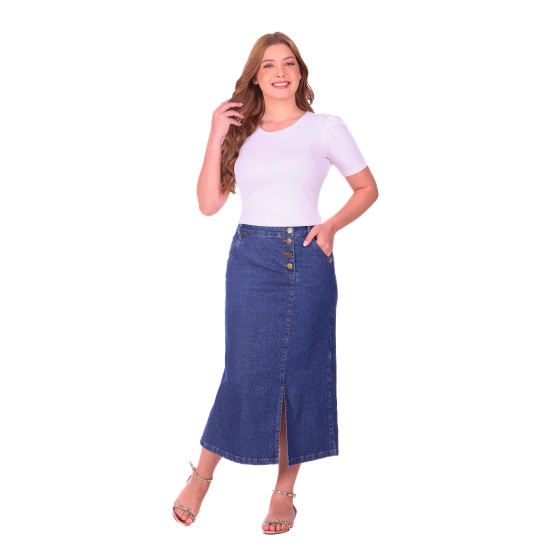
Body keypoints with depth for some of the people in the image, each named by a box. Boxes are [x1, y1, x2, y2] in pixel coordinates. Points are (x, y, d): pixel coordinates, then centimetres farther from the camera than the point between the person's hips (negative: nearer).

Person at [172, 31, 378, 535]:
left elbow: (367, 188, 9)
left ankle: (285, 491, 20)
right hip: (250, 259, 1)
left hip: (307, 259, 0)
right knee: (247, 370, -1)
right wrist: (216, 138, -4)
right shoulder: (238, 131, 8)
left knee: (301, 372, 5)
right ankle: (202, 474, 20)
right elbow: (209, 204, 2)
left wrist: (331, 225, -7)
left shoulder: (326, 128, 3)